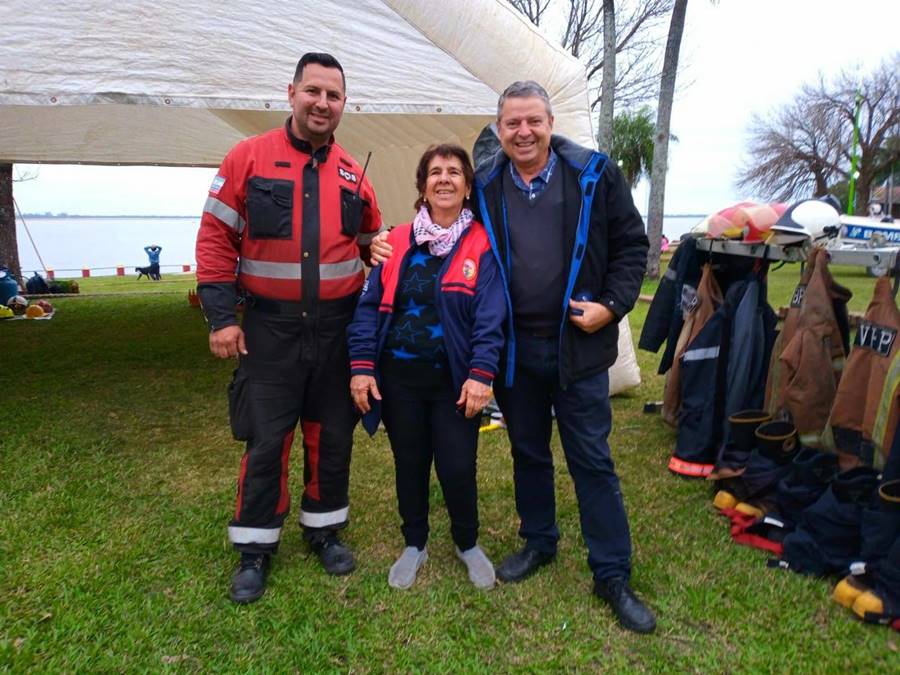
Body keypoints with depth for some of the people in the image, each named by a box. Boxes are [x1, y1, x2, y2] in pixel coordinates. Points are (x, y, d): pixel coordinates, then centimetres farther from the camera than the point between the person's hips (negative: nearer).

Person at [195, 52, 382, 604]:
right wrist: (221, 316, -9)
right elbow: (216, 239, -4)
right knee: (265, 441, 4)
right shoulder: (248, 158, -3)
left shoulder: (352, 174, 6)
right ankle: (256, 547, 22)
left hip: (337, 328, 3)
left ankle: (325, 528, 32)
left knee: (333, 435, 12)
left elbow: (374, 246, 17)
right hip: (269, 328, -3)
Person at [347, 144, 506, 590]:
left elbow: (489, 316, -9)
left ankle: (467, 544, 30)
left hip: (454, 380, -2)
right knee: (409, 465, 14)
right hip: (399, 377, 2)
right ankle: (414, 545, 36)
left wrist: (480, 373, -18)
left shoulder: (482, 245, -3)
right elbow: (370, 306, 2)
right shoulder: (398, 241, 4)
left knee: (457, 468, 1)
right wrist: (361, 366, -6)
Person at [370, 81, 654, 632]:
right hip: (513, 346, 3)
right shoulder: (483, 185, 3)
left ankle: (614, 575, 18)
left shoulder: (594, 174, -4)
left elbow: (631, 244, 2)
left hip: (578, 344, -2)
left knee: (592, 459, 4)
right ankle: (539, 542, 38)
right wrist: (388, 246, -1)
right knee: (528, 452, 16)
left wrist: (612, 305, -10)